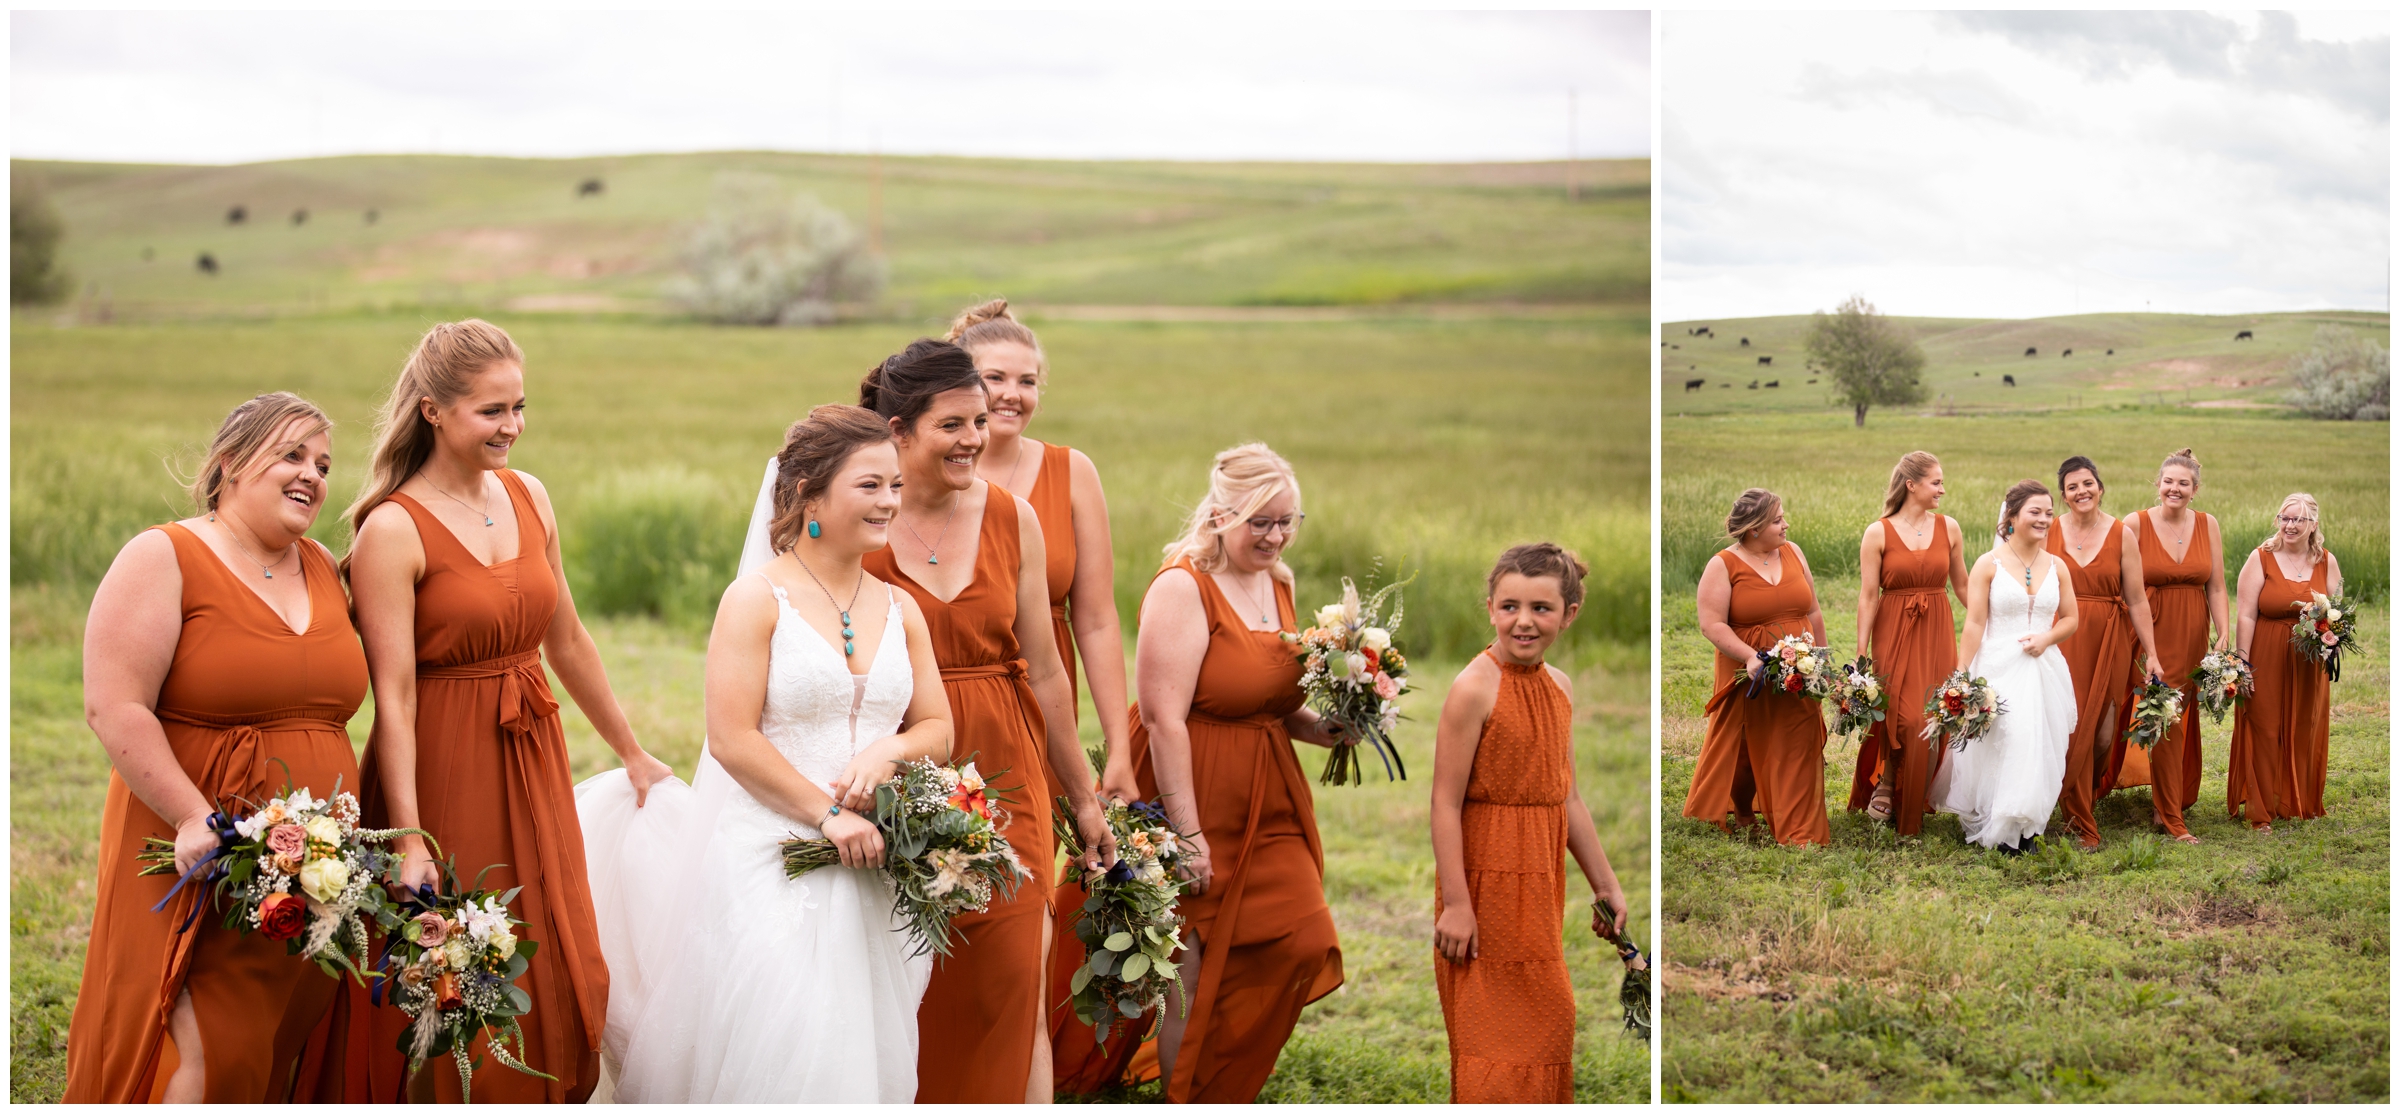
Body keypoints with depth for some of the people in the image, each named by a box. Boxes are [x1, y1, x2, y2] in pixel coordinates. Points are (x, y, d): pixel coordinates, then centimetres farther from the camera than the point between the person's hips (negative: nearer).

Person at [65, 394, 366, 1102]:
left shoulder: (325, 571, 14)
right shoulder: (163, 559, -6)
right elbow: (113, 707, -14)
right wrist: (193, 818, -23)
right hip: (202, 860, -6)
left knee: (281, 1059, 9)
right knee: (195, 1069, -11)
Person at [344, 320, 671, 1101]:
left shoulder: (529, 498, 6)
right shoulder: (394, 529, -14)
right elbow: (393, 698, -17)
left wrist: (633, 755, 23)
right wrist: (409, 840, -21)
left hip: (532, 768, 7)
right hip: (442, 774, -7)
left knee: (557, 988, 11)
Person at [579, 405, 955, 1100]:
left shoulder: (899, 609, 11)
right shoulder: (758, 599, -7)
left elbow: (938, 728, 13)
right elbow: (732, 738, -13)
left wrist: (890, 750, -9)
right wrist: (826, 815, -15)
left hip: (870, 871, 6)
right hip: (770, 855, -5)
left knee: (860, 1056, 8)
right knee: (776, 1056, -6)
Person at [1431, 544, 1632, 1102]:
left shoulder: (1558, 686, 7)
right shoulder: (1474, 688, -16)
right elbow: (1446, 803, -18)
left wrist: (1604, 882, 16)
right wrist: (1455, 904, -20)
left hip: (1540, 880, 7)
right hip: (1486, 881, -7)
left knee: (1545, 1019, 14)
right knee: (1496, 1026, 0)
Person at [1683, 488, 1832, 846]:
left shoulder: (1793, 553, 6)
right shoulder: (1723, 566, -9)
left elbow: (1814, 612, 14)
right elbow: (1711, 624, -15)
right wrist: (1750, 656, -26)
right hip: (1750, 680, -4)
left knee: (1797, 753, 4)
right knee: (1742, 753, 6)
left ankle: (1800, 831, 11)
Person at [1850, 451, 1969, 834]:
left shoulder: (1948, 528, 5)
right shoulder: (1878, 533, -4)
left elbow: (1962, 586, 14)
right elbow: (1868, 597, -5)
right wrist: (1861, 655, -8)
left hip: (1936, 634, 3)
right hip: (1893, 633, -3)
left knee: (1931, 723, 1)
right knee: (1901, 718, -11)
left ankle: (1915, 806, 16)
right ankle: (1885, 784, 16)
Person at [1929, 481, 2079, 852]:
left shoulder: (2055, 566, 8)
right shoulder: (1989, 564, -4)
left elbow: (2070, 619, 15)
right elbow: (1974, 625, -6)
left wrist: (2047, 638, -6)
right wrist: (1962, 678, -11)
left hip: (2044, 669, 4)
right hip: (1998, 669, -4)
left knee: (2038, 749, 2)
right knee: (1996, 748, -7)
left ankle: (2024, 827, 14)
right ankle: (1992, 829, 7)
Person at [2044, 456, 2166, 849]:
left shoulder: (2122, 534, 1)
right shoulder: (2049, 532, 2)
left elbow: (2137, 601, 1)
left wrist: (2151, 653, -1)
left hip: (2109, 642, 0)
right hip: (2062, 642, 0)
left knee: (2103, 731, 3)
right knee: (2070, 728, -5)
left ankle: (2088, 796, 32)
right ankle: (2083, 825, 7)